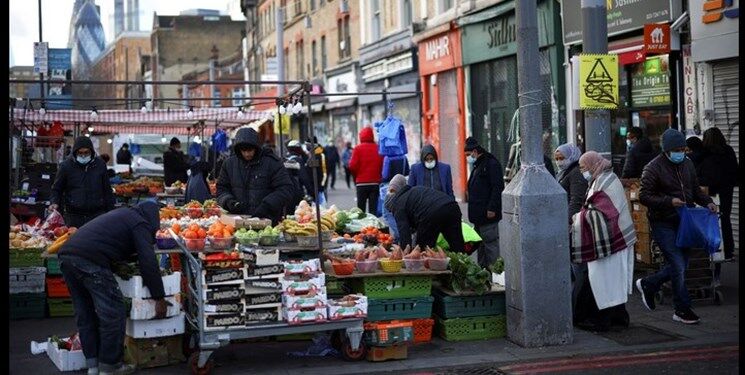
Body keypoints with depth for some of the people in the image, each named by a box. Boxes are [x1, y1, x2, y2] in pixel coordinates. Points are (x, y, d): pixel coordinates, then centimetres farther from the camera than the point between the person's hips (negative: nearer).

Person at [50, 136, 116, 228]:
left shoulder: (100, 164, 6)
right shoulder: (66, 166, 1)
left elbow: (107, 190, 13)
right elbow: (57, 189, 9)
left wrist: (110, 213, 10)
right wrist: (55, 202, -10)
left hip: (97, 214, 1)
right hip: (74, 217, -1)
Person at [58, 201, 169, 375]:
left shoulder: (123, 214, 30)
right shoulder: (140, 223, 5)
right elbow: (149, 263, -2)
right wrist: (160, 298, 2)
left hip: (65, 254, 9)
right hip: (89, 261, -9)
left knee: (84, 314, 17)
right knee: (113, 313, 2)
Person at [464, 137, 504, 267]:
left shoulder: (491, 164, -11)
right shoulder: (477, 166, 20)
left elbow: (498, 187, -18)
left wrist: (492, 208, -22)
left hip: (488, 214, -10)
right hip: (479, 215, 10)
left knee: (491, 243, -8)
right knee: (481, 245, 13)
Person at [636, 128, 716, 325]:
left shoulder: (687, 164, 9)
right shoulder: (653, 168, -12)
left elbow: (695, 189, 19)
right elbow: (644, 196, -13)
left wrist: (707, 202, -1)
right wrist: (669, 201, -24)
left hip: (683, 221, 7)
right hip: (663, 224, -7)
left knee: (680, 265, 11)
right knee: (678, 266, -8)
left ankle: (648, 284, 33)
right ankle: (682, 310, 3)